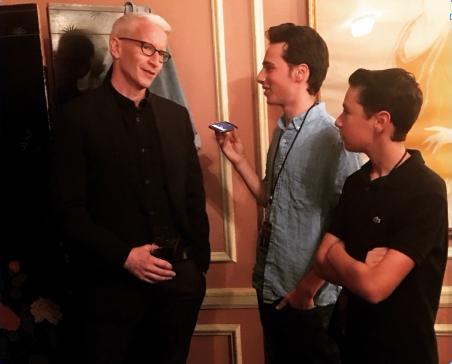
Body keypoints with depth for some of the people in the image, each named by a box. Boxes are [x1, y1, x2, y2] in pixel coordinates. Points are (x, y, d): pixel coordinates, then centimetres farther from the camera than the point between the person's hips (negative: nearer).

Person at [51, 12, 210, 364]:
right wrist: (123, 256, -16)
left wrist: (198, 262, 5)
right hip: (112, 283, -4)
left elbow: (194, 195, 10)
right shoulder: (78, 116, -5)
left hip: (179, 281, 4)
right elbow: (68, 206, -9)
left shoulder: (176, 115, 9)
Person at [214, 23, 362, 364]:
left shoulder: (333, 138, -19)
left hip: (308, 301, -7)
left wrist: (309, 287, -13)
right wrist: (238, 159, 1)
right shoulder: (282, 132, 6)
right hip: (271, 289, 7)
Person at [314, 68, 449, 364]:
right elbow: (322, 263, -1)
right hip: (356, 340, 6)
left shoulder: (427, 192, -22)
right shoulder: (355, 182, 1)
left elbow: (374, 286, -27)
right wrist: (362, 267, -19)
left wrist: (337, 254, -9)